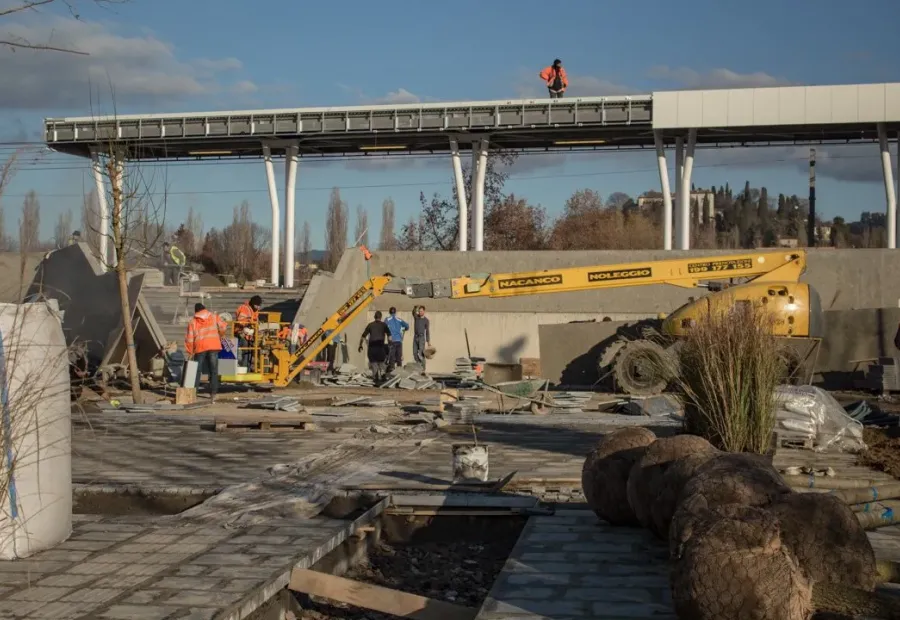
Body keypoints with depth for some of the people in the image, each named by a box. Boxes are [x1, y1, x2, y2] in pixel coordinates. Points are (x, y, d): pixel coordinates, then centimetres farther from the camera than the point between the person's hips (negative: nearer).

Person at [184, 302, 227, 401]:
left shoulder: (193, 322, 11)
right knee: (213, 371, 2)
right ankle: (213, 394, -5)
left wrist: (190, 352, 14)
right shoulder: (214, 317, 11)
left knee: (197, 370, 10)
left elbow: (189, 338, 7)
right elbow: (223, 327, 1)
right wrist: (219, 337, 21)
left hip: (200, 348, 0)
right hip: (213, 346, 0)